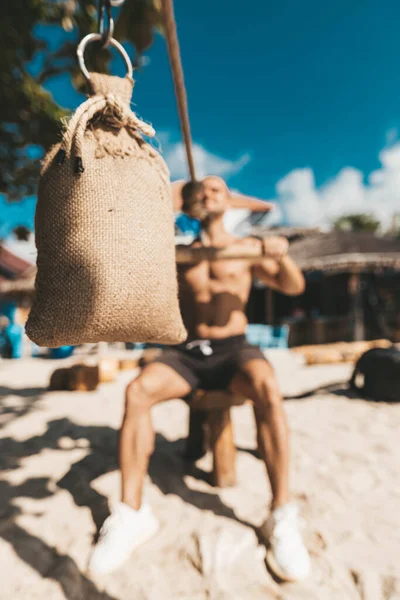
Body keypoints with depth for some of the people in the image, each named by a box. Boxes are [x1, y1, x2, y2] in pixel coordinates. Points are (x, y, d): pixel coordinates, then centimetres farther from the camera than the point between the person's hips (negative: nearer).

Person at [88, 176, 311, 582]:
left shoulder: (247, 248, 9)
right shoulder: (179, 253, 14)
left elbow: (294, 287, 1)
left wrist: (282, 257, -20)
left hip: (234, 351, -1)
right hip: (186, 353, 2)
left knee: (268, 390, -34)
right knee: (137, 392, -25)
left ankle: (281, 517, -21)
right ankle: (132, 514, -15)